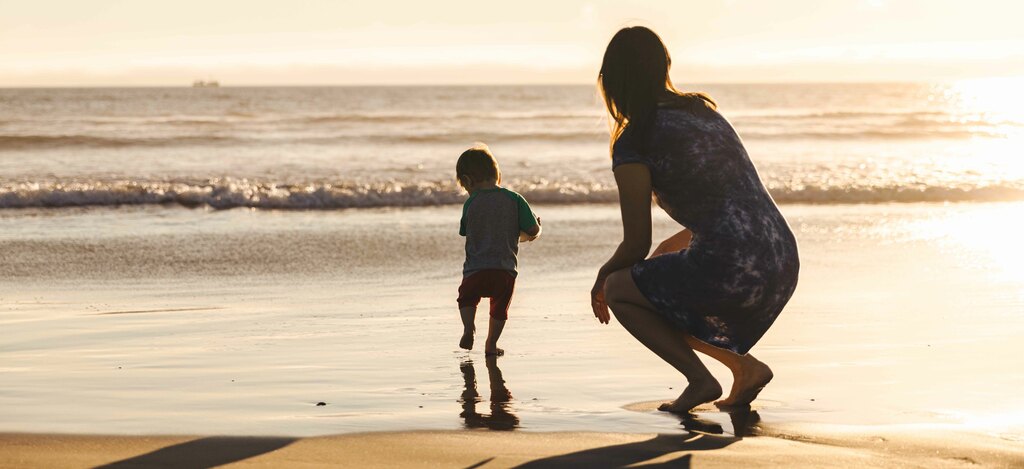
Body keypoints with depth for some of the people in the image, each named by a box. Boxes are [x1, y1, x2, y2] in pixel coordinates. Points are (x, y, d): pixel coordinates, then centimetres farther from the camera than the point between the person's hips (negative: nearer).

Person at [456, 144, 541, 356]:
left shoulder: (470, 204, 0)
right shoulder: (514, 199, -3)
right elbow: (533, 231, -3)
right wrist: (526, 235, 21)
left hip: (476, 269, 0)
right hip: (506, 270, 0)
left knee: (466, 297, 23)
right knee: (499, 307, 21)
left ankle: (469, 326, 0)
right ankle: (491, 343, 19)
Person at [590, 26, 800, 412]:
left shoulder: (632, 143, -4)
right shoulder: (703, 110, 18)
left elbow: (636, 246, -1)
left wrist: (603, 276, 20)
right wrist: (668, 250, 36)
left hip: (729, 273, -7)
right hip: (784, 265, 8)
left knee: (618, 289, 14)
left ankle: (700, 379, 1)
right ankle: (745, 366, 15)